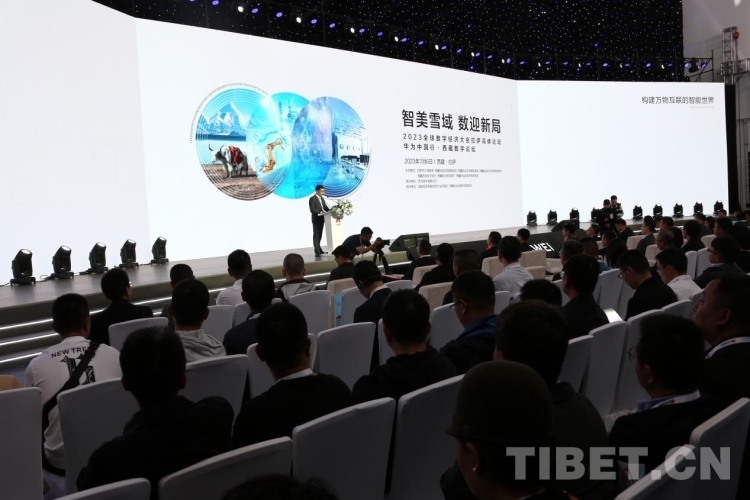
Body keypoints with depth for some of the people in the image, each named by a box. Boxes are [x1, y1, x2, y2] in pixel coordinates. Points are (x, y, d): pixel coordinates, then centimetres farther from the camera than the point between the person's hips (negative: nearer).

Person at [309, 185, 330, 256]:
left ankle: (319, 249, 22)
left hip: (321, 219, 8)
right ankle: (317, 252, -12)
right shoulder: (312, 199, -10)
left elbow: (325, 207, 16)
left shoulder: (322, 198, 17)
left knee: (319, 235, 14)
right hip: (316, 219, -8)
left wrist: (331, 211, -3)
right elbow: (312, 209, -19)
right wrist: (320, 212, -30)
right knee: (316, 235, -8)